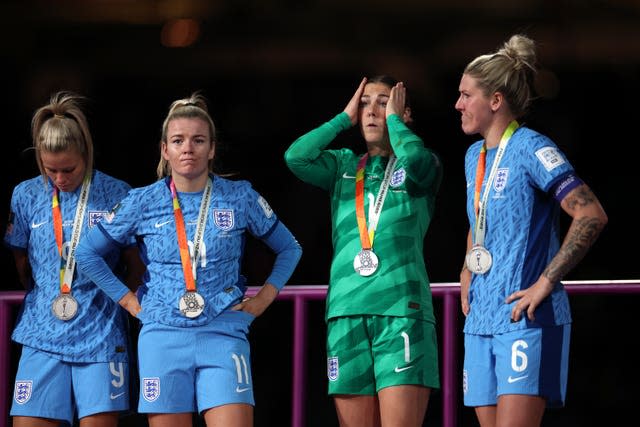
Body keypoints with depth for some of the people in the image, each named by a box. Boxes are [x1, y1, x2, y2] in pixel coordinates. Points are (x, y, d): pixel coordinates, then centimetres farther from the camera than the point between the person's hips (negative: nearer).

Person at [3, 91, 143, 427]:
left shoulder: (116, 195, -1)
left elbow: (135, 264, 9)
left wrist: (121, 302, 2)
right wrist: (47, 304, 11)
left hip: (100, 335, -2)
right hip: (43, 334, 2)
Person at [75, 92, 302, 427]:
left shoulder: (240, 198, 4)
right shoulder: (143, 202, 4)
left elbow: (289, 249, 17)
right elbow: (87, 252, 13)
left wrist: (264, 298, 6)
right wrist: (127, 300, 8)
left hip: (223, 335, -1)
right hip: (163, 338, 1)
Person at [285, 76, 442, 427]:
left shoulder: (421, 168, 11)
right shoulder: (344, 166, 19)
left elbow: (416, 158, -14)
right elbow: (296, 157, 1)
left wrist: (394, 120, 4)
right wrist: (344, 118, 10)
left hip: (401, 309, -3)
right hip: (346, 313, 3)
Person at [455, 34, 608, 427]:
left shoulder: (531, 149, -9)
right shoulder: (474, 157, 16)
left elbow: (592, 215, -18)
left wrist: (546, 283, -19)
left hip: (527, 320, -8)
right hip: (480, 320, 8)